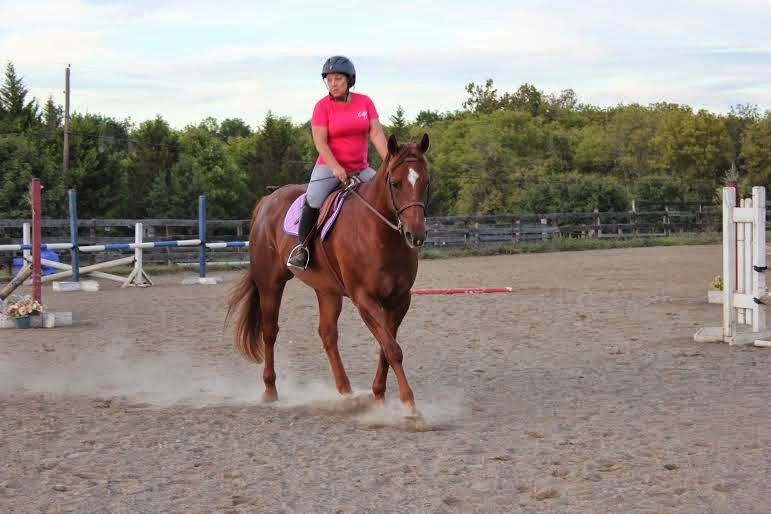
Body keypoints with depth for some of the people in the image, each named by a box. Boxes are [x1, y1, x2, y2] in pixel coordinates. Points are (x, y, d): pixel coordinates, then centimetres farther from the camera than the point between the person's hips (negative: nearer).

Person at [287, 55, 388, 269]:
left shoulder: (365, 102, 3)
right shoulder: (323, 106, -5)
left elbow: (376, 134, -2)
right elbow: (320, 143, -11)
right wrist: (336, 168, -24)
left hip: (360, 168, 4)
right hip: (329, 167, -3)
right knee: (314, 199, -27)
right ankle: (302, 246, -15)